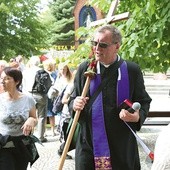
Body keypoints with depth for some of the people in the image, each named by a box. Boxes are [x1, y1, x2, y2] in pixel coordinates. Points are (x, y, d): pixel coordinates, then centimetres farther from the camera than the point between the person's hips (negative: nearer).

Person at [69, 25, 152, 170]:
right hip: (89, 142, 1)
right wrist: (75, 104, -12)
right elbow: (73, 100, 11)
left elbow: (144, 102, 5)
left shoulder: (132, 70, -2)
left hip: (122, 146, -1)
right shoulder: (84, 69, 4)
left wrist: (137, 116, -16)